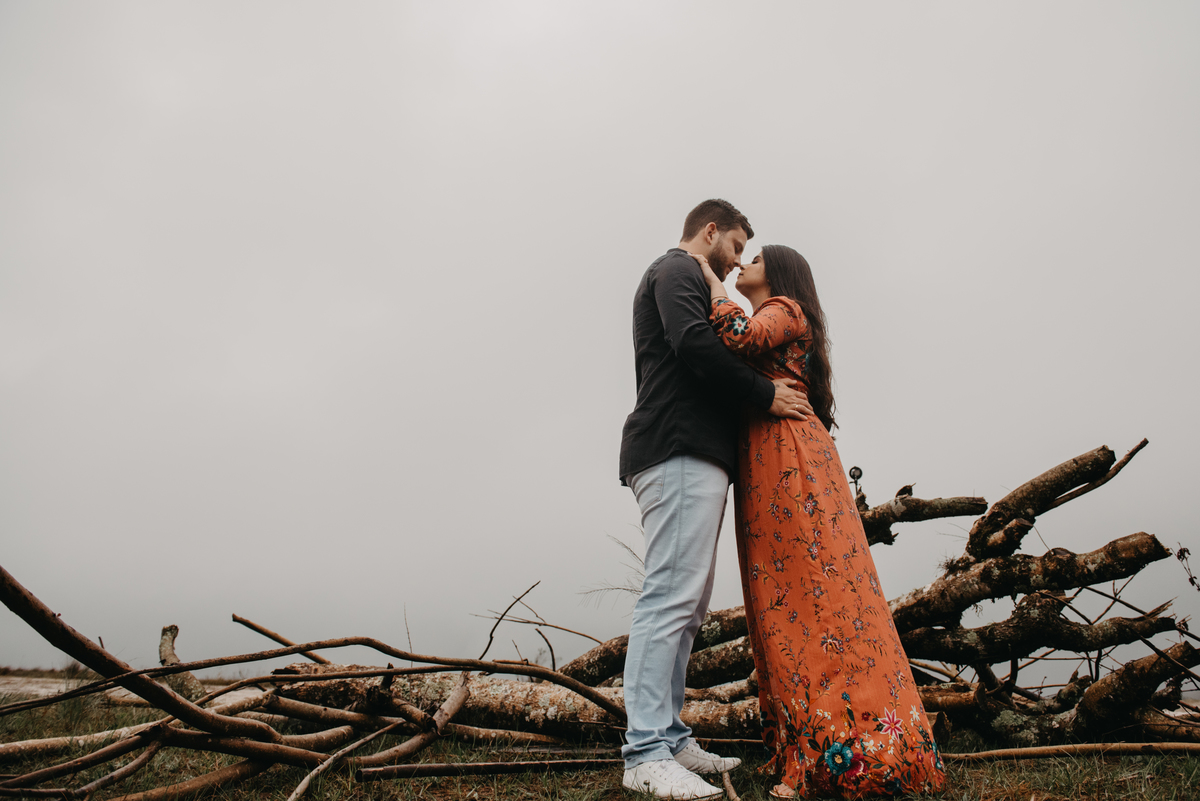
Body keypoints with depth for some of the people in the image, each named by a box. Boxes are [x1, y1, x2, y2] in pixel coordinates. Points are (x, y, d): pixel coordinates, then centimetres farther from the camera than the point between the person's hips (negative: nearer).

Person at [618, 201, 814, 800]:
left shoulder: (675, 277, 34)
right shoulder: (677, 270, 3)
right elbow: (693, 342, -15)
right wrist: (763, 394, -8)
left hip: (693, 455, 11)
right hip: (680, 450, -11)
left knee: (684, 604, 7)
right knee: (671, 596, -15)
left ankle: (669, 738, 9)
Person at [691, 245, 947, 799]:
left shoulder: (786, 310, 4)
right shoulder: (765, 325, 31)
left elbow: (742, 336, -16)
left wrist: (711, 278, -4)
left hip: (793, 464, -9)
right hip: (765, 471, 9)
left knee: (815, 591, -12)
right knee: (785, 602, 3)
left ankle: (844, 757, -12)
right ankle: (806, 753, 5)